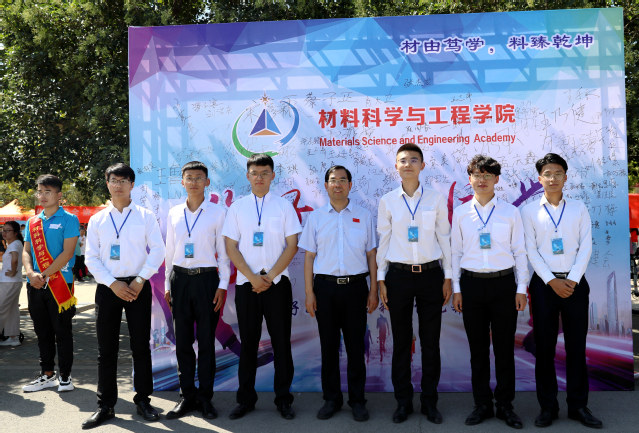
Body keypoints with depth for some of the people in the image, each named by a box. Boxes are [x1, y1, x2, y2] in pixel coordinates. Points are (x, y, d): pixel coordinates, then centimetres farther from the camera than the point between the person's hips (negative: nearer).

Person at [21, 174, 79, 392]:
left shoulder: (68, 219, -4)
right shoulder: (32, 222, 14)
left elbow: (67, 253, -11)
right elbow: (26, 251, 11)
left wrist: (44, 275, -15)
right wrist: (30, 273, -8)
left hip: (59, 283, -5)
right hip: (35, 285, 6)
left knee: (62, 332, 1)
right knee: (42, 332, 13)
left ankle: (65, 376, 11)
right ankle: (47, 375, 23)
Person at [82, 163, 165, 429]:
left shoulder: (145, 216, 5)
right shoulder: (97, 220, 9)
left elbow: (158, 251, -1)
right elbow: (91, 258, 4)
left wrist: (139, 281, -11)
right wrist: (113, 284, -8)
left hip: (138, 287, -1)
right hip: (107, 288, 2)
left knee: (141, 346, 3)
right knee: (106, 349, 5)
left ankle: (143, 400, 16)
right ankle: (105, 405, 15)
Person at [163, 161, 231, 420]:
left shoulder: (217, 213, 1)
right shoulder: (174, 213, 10)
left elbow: (223, 251, 1)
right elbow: (170, 250, 14)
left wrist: (222, 285, -4)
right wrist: (168, 284, 12)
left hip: (206, 278, -3)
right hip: (180, 279, 3)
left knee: (206, 341, 2)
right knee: (182, 341, 6)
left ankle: (205, 397, 14)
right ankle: (187, 396, 17)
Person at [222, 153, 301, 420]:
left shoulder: (284, 206, 3)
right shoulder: (237, 208, 6)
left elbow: (292, 246, -1)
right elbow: (231, 247, 3)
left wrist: (270, 277, -9)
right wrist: (252, 277, -8)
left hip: (277, 283, -1)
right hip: (246, 284, 1)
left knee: (281, 342, 4)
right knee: (248, 343, 8)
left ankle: (283, 399, 16)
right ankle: (245, 399, 20)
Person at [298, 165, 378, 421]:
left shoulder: (364, 217, 7)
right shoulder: (315, 218, 8)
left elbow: (371, 255, 7)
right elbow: (309, 257, 6)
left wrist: (373, 290, 2)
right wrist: (309, 292, 0)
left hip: (355, 286, 0)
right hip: (325, 286, 1)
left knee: (356, 345, 5)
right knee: (328, 345, 8)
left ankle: (357, 400, 18)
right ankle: (331, 399, 21)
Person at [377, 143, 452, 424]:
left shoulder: (436, 200, 4)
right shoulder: (387, 201, 4)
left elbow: (444, 238, 6)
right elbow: (383, 241, 7)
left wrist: (447, 277, 3)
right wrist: (381, 279, 4)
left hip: (431, 274, 0)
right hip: (399, 275, 0)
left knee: (430, 341, 6)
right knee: (401, 341, 6)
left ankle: (429, 401, 20)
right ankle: (403, 401, 20)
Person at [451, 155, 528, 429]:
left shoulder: (510, 212, 4)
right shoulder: (460, 213, 6)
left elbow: (520, 252, 5)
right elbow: (455, 252, 7)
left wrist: (521, 289, 0)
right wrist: (456, 288, 3)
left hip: (503, 283, 0)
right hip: (472, 284, 1)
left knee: (504, 348, 6)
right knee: (478, 348, 8)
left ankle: (505, 405, 20)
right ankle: (482, 405, 20)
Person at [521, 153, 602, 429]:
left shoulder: (579, 209, 7)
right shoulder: (529, 211, 3)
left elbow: (586, 247, 1)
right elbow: (531, 250, -2)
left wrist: (572, 280, -10)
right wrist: (552, 281, -10)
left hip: (574, 283, 1)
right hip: (544, 283, -1)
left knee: (576, 345, 6)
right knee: (544, 346, 3)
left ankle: (578, 405, 17)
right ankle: (547, 406, 14)